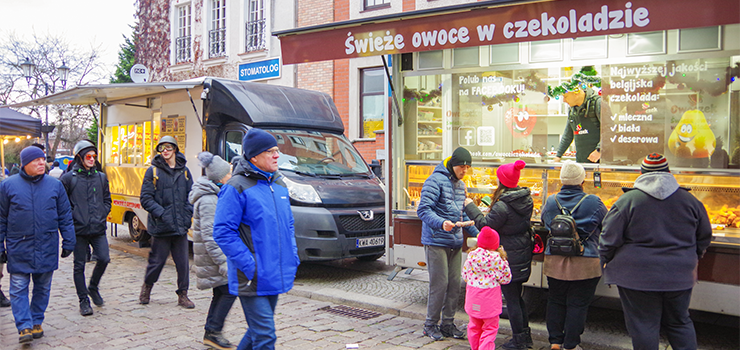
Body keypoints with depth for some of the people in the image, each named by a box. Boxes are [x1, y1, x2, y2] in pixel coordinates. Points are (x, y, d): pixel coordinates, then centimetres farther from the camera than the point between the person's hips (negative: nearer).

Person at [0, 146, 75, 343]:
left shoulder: (55, 185, 4)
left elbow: (65, 216, 8)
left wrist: (68, 242, 5)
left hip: (47, 249, 2)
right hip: (18, 249, -1)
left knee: (43, 288, 10)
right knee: (18, 289, -4)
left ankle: (37, 322, 24)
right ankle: (24, 327, -1)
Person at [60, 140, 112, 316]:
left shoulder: (101, 177, 11)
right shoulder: (69, 178, -1)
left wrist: (102, 215, 5)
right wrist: (72, 217, -7)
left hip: (98, 229, 3)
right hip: (79, 229, -3)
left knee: (103, 258, -7)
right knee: (79, 265, 4)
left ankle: (93, 287, 22)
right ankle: (83, 300, 16)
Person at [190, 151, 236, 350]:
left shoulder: (213, 196, 13)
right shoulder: (208, 200, -20)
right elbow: (209, 236, -24)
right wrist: (223, 263, -24)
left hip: (214, 253, 10)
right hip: (212, 254, -10)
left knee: (220, 293, 13)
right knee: (229, 291, -8)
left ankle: (210, 333, 21)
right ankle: (213, 332, 0)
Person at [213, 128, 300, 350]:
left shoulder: (279, 185, 13)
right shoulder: (237, 188, -12)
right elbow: (223, 232, -15)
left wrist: (293, 257, 11)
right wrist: (249, 266, -19)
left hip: (275, 277, 8)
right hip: (253, 280, -7)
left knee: (258, 331, 18)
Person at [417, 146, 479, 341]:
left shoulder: (461, 185, 16)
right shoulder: (436, 181, -10)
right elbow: (423, 210, -17)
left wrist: (476, 233, 18)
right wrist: (441, 223, -31)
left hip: (455, 243, 8)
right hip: (436, 242, -8)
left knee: (455, 284, 8)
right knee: (440, 284, -5)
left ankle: (448, 323, 20)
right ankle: (431, 324, 10)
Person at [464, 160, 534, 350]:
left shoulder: (502, 206, -23)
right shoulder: (527, 199, 2)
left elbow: (485, 225, -15)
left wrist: (471, 207, -5)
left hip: (508, 257, -8)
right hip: (523, 254, 8)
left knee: (511, 299, 3)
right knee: (517, 296, 20)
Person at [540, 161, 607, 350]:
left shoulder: (550, 202, -1)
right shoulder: (594, 203, -9)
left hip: (554, 262, 3)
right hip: (585, 264, -3)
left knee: (555, 301, 15)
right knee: (578, 304, 6)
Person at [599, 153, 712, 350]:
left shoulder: (627, 200, -10)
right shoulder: (689, 200, 3)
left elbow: (609, 239, -9)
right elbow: (704, 237, 14)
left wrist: (607, 261, 7)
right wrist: (691, 259, 30)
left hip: (638, 277, -4)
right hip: (680, 277, 4)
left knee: (644, 327, 6)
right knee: (680, 323, 19)